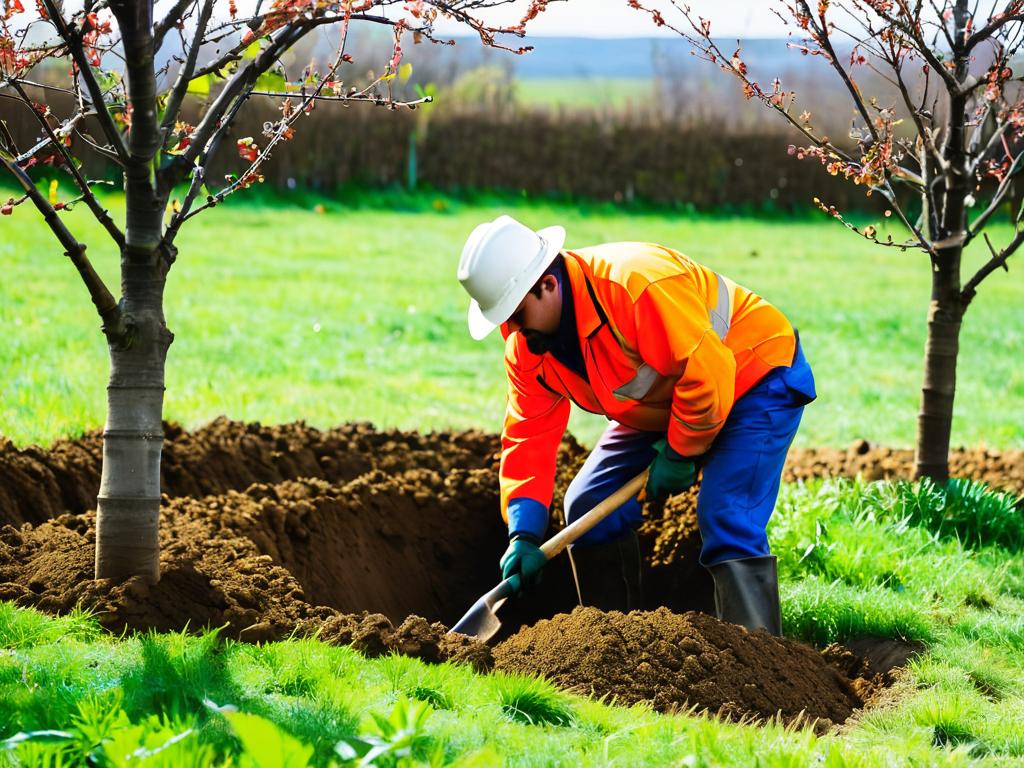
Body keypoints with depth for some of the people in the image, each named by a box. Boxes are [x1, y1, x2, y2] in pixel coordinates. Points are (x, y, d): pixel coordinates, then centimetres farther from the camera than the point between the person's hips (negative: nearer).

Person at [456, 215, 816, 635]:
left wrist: (680, 453, -21)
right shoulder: (526, 347, -9)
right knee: (590, 507, 3)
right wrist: (524, 533, -16)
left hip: (757, 379, -9)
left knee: (727, 520, -25)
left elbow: (706, 371, -34)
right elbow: (529, 435, -6)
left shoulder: (636, 283, -37)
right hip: (663, 407, 9)